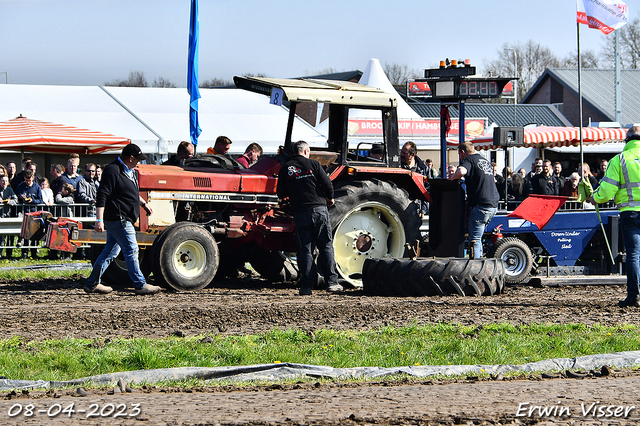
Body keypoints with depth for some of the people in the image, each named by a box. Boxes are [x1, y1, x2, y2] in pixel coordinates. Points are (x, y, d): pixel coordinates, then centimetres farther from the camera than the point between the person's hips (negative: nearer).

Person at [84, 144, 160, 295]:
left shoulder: (130, 172, 15)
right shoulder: (113, 171, -17)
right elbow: (102, 196, -21)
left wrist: (144, 203, 38)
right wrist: (99, 220, -26)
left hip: (123, 219, 11)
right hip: (118, 218, -11)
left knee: (111, 251, 13)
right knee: (131, 250, -7)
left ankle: (92, 283, 18)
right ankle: (140, 285, -2)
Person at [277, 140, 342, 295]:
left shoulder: (285, 169, 7)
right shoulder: (313, 164, 1)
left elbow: (281, 195, 7)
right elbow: (327, 183, -3)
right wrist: (330, 198, 16)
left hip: (300, 212, 1)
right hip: (319, 208, -1)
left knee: (305, 249, 4)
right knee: (326, 246, 5)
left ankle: (307, 286, 0)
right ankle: (331, 282, -1)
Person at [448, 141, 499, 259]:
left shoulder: (468, 160, -5)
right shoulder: (485, 160, 21)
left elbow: (461, 171, -27)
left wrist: (452, 178, -7)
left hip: (481, 205, -8)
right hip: (494, 204, 8)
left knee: (474, 239, -7)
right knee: (478, 237, 20)